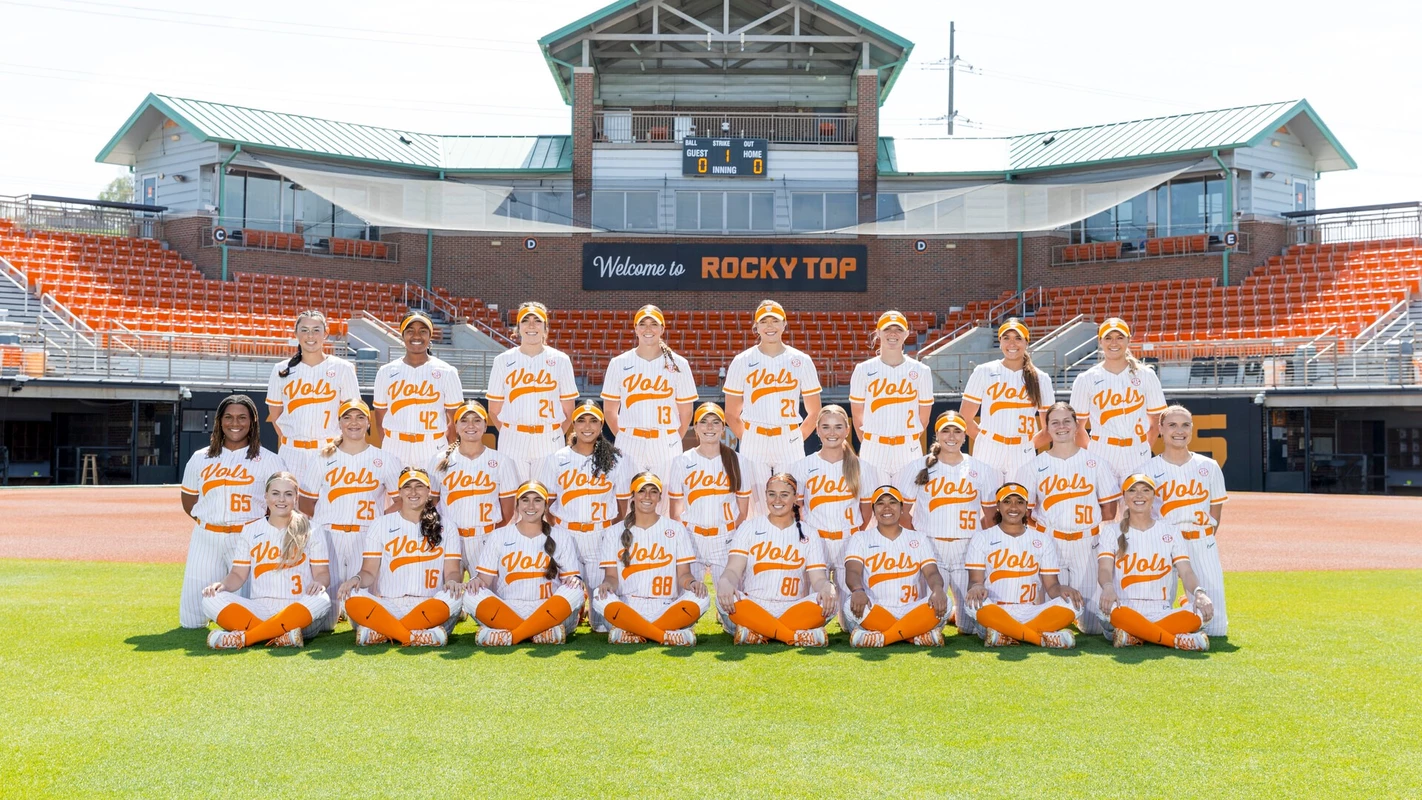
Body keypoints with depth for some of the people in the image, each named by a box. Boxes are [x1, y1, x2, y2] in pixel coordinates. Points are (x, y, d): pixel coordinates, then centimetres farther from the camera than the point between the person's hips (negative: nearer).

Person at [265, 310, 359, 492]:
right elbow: (274, 412, 13)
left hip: (328, 452, -2)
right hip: (291, 452, 2)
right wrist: (289, 440, 5)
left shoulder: (342, 368, 1)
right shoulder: (282, 370, 7)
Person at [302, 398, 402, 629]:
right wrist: (325, 517, 2)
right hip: (328, 536, 1)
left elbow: (401, 499, 9)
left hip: (366, 538, 0)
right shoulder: (324, 457, 11)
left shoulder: (383, 459, 9)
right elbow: (306, 499, 15)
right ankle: (332, 614, 30)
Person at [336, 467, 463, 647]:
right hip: (387, 605, 0)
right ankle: (422, 637, -29)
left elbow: (452, 571, 7)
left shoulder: (445, 527, 13)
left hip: (428, 607, 0)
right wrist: (358, 579, -16)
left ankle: (379, 633, -24)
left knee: (454, 597, -33)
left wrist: (452, 581, -17)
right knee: (354, 600, -29)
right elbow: (370, 571, 8)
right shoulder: (382, 525, 13)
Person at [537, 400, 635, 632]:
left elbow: (622, 506, 8)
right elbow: (546, 502, 8)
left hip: (603, 536, 0)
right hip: (565, 535, 0)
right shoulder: (556, 460, 5)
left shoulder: (616, 461, 4)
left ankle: (600, 621, 24)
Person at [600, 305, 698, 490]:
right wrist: (624, 438, 4)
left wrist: (673, 441, 3)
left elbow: (685, 410, 7)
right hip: (628, 446, 0)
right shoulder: (619, 363, 4)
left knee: (665, 499, 0)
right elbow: (609, 409, 9)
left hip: (666, 446, 0)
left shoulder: (677, 364, 3)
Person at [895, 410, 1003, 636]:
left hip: (967, 551, 1)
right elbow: (903, 511, 8)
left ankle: (958, 610, 34)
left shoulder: (982, 471, 8)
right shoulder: (918, 469, 5)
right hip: (929, 550, -1)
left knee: (971, 626, -1)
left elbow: (990, 515, 12)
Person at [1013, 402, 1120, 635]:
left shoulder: (1094, 461, 6)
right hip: (1049, 543, 0)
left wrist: (1105, 540, 0)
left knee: (1093, 624, -4)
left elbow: (1109, 505, 8)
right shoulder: (1035, 466, 4)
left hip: (1087, 543, 0)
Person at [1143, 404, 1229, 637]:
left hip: (1202, 545, 2)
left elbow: (1215, 512, 11)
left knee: (1216, 627, -5)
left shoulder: (1209, 467, 8)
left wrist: (1202, 542, 2)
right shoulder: (1149, 469, 2)